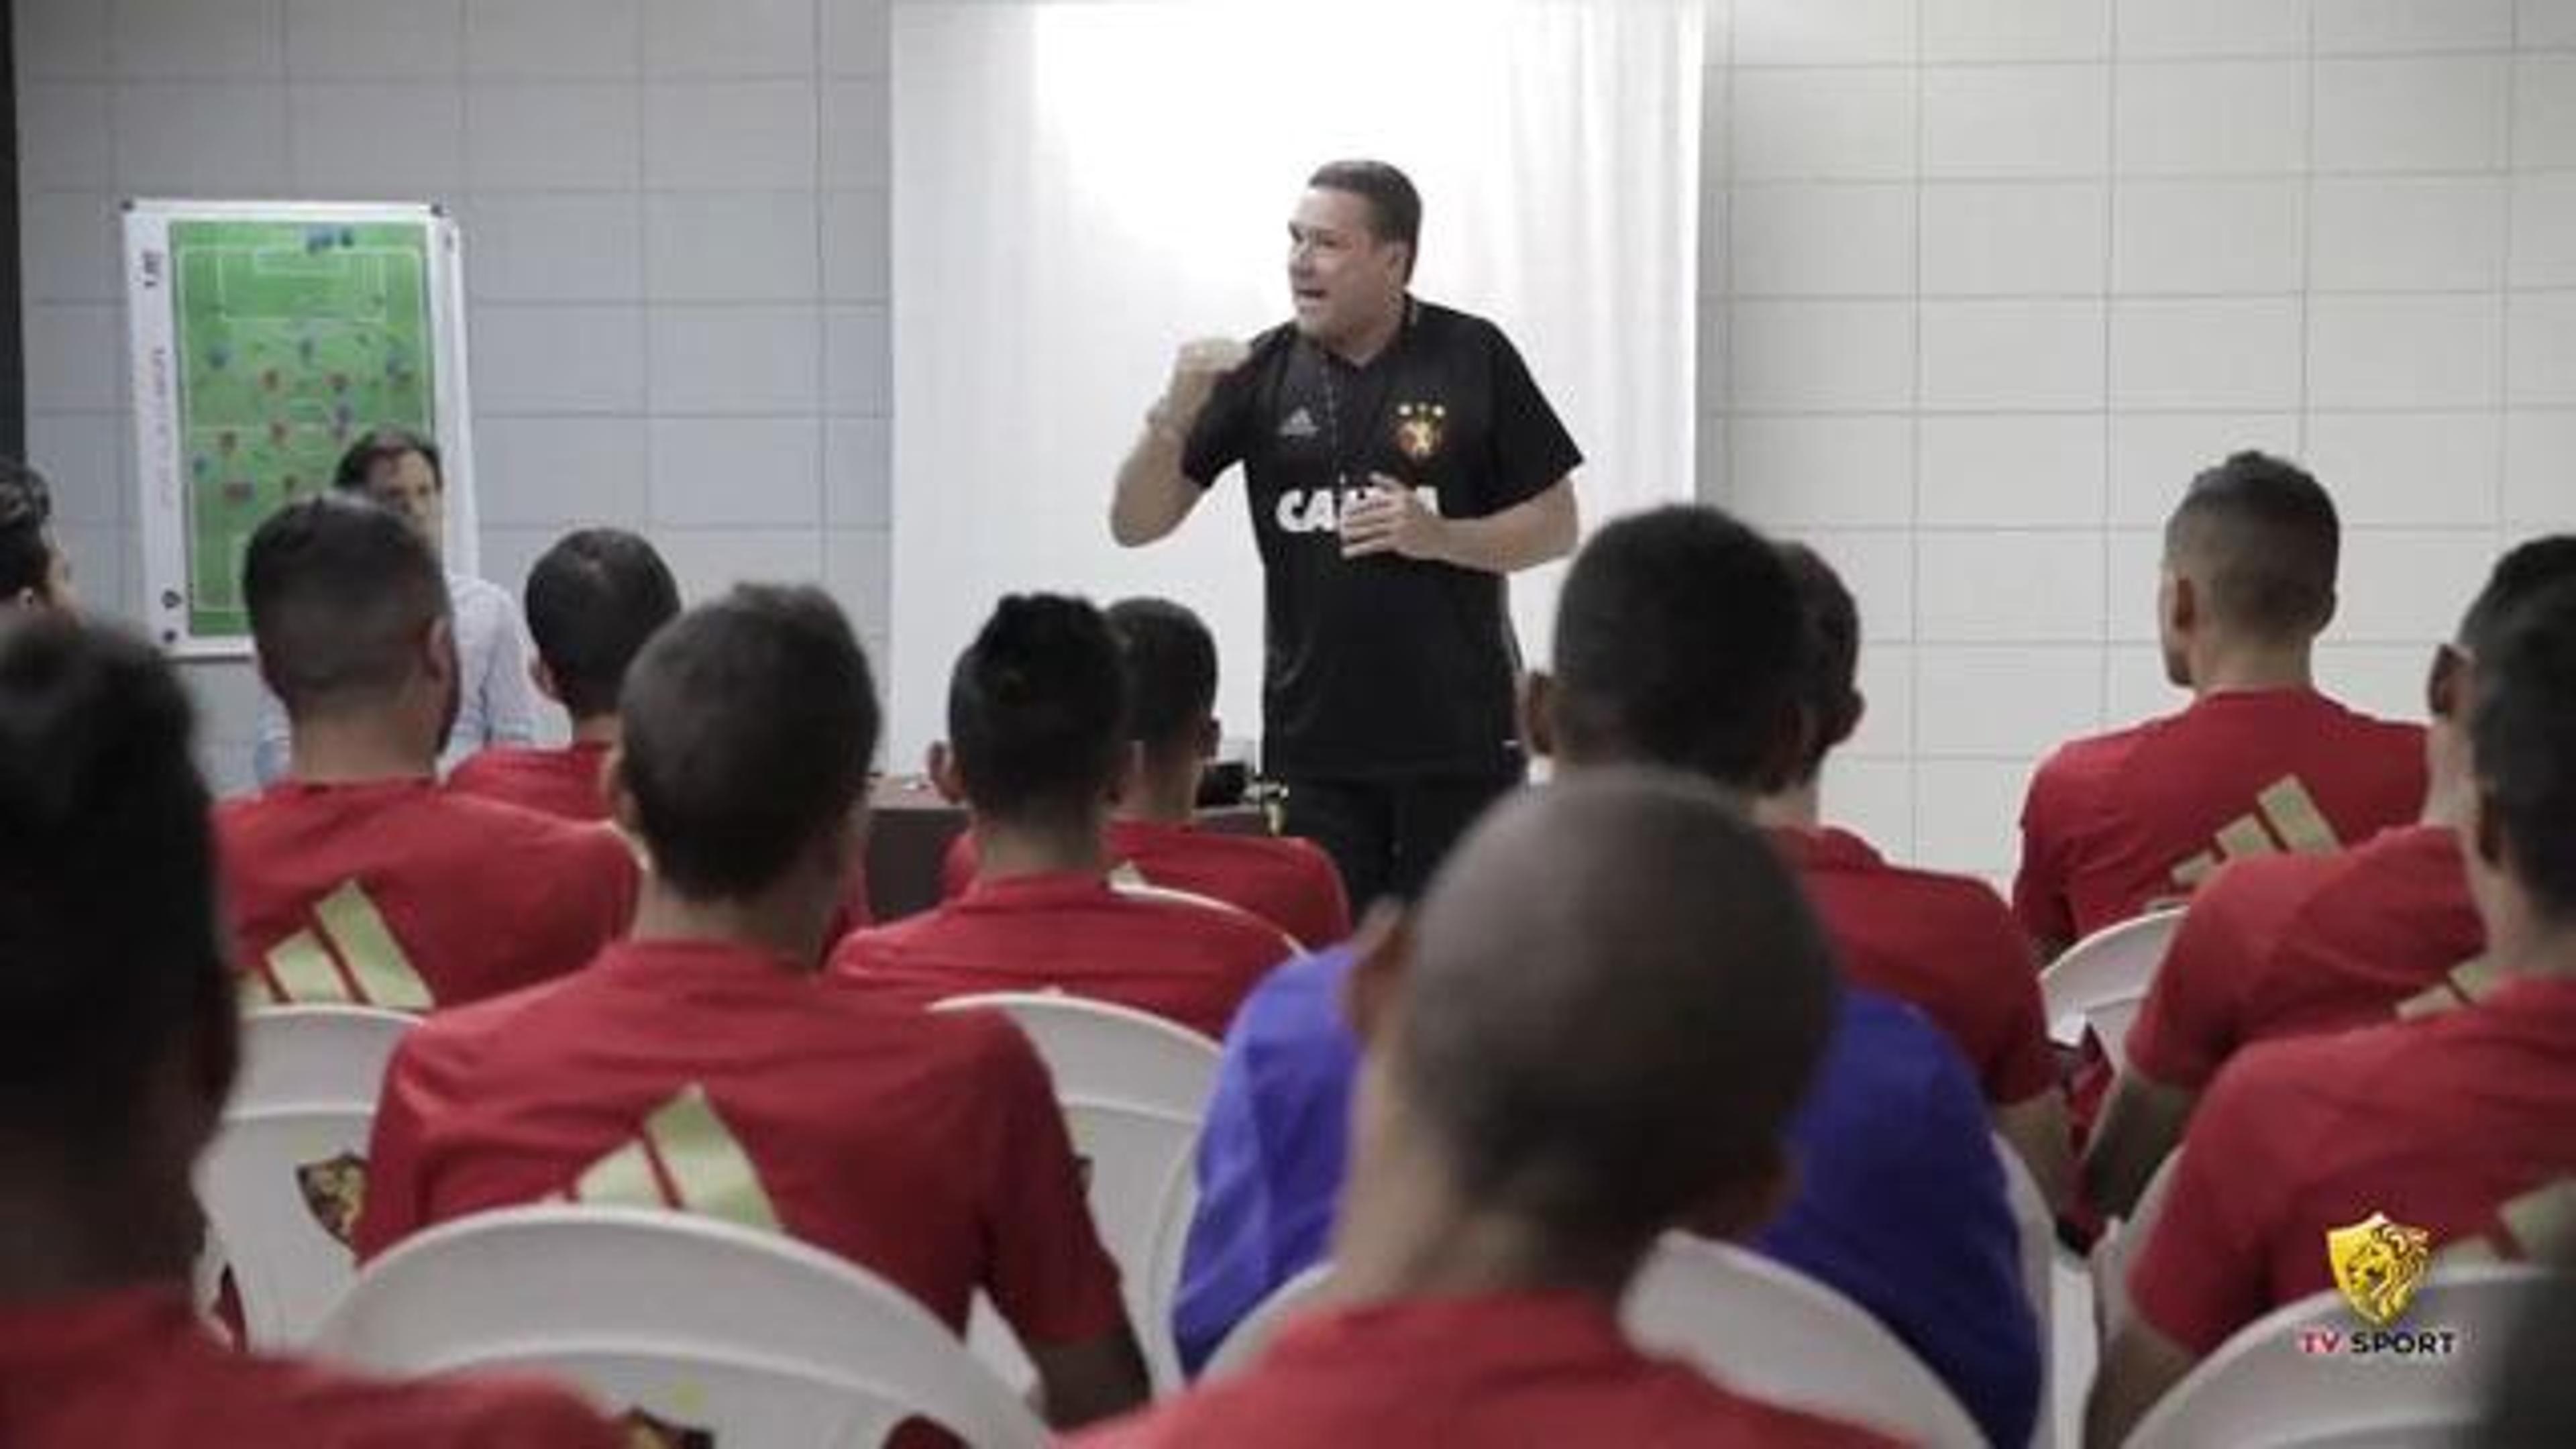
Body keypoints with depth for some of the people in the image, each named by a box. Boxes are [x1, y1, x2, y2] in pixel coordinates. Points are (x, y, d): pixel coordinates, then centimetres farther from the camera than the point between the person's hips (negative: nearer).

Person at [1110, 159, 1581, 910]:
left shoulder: (1472, 357, -1)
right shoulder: (1260, 372, 4)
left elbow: (1555, 526, 3)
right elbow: (1135, 524, 3)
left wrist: (1439, 536, -14)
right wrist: (1176, 413, -15)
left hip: (1457, 740, -2)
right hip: (1313, 742, 2)